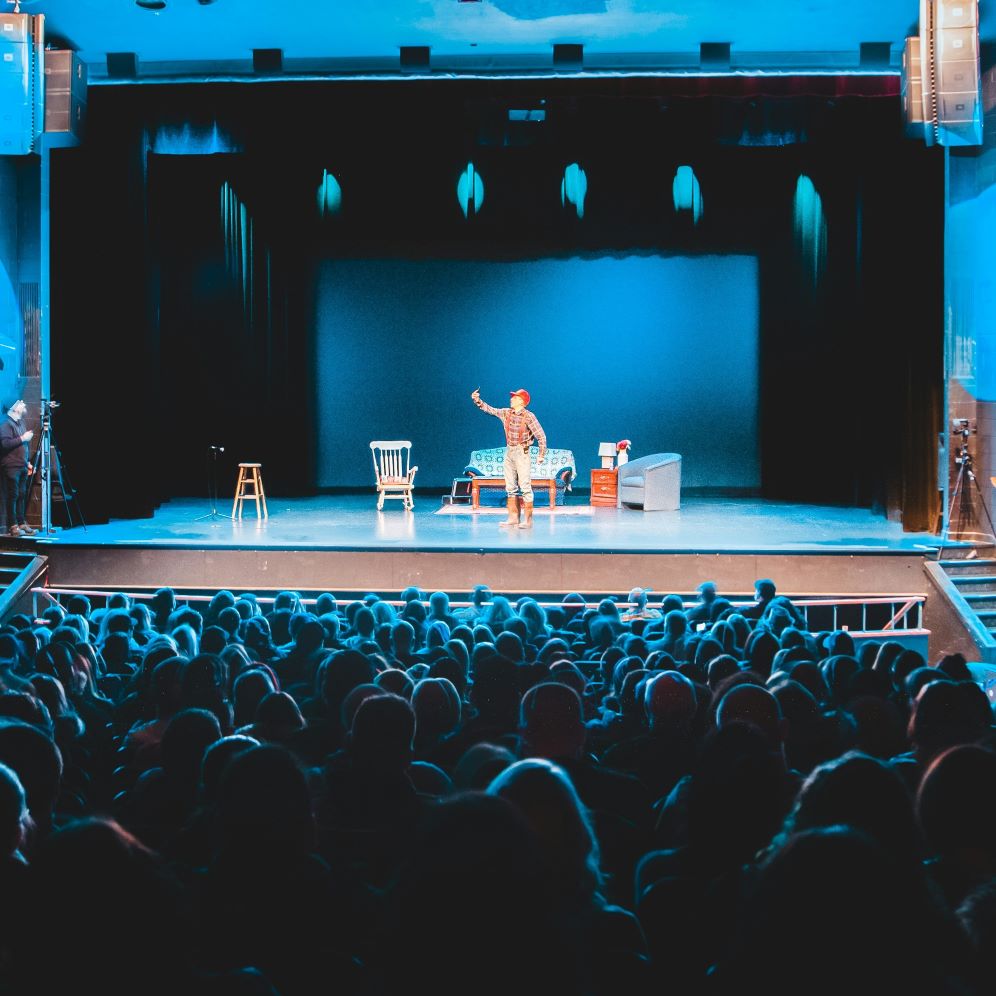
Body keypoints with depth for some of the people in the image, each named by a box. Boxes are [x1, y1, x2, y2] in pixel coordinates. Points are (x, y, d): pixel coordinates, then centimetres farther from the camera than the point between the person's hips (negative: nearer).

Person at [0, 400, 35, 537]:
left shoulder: (19, 423, 19)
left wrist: (27, 463, 20)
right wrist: (23, 438, -16)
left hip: (21, 467, 8)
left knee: (21, 496, 6)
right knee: (12, 496, -7)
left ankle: (21, 523, 9)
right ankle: (13, 526, -7)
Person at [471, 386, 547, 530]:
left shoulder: (528, 416, -11)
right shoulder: (506, 413, 8)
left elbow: (541, 436, -10)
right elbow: (489, 409, 15)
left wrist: (541, 455, -9)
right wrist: (477, 401, 2)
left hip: (522, 452, -7)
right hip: (509, 452, 7)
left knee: (525, 486, -8)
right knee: (510, 487, 8)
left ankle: (528, 519, -7)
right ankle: (513, 517, 13)